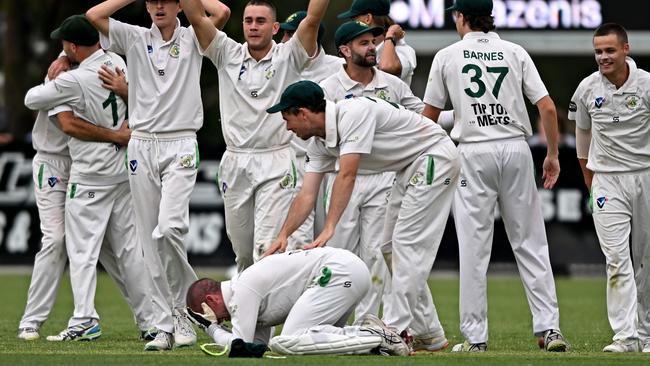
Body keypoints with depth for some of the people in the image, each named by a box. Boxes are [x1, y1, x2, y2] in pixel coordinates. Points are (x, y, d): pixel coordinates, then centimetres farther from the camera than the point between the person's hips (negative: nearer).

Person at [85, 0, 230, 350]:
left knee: (169, 227, -22)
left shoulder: (192, 39, 4)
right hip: (142, 147, 3)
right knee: (150, 240, 2)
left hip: (180, 147, -3)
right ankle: (167, 324, 6)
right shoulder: (135, 39, 10)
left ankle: (185, 307, -3)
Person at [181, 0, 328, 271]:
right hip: (235, 164, 4)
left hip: (276, 163, -4)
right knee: (242, 251, 10)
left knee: (268, 248, -13)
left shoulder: (288, 57, 1)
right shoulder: (228, 55, 8)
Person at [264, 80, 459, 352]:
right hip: (408, 167, 10)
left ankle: (399, 331, -16)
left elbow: (347, 177, -33)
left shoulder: (354, 114, -28)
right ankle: (429, 333, 15)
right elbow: (307, 195, -1)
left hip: (434, 156, -10)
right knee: (395, 246, 11)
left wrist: (329, 229, -37)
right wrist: (283, 235, -13)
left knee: (408, 243, -14)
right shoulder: (320, 142, 2)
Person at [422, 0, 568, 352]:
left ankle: (475, 337, -2)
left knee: (474, 247, 0)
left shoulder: (447, 56, 3)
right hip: (516, 150, 2)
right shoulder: (515, 53, 7)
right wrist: (553, 155, 9)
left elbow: (428, 116, 9)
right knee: (530, 242, 5)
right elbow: (547, 107, 0)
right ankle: (549, 327, -2)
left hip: (474, 154, -2)